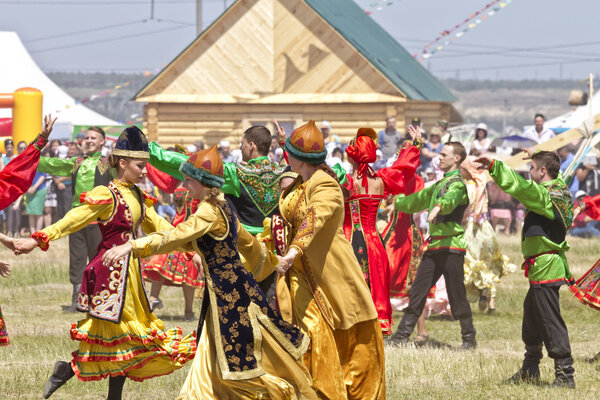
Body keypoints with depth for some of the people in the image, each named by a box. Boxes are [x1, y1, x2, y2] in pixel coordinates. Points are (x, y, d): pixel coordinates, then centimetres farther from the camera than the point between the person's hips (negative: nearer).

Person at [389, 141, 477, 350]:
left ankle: (469, 338, 6)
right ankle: (402, 335, 6)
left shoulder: (457, 183, -7)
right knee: (417, 292, 4)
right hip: (434, 245, 8)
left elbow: (451, 199, -31)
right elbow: (417, 201, 39)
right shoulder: (439, 184, 22)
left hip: (451, 246, -8)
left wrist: (439, 206, -51)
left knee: (457, 295, -4)